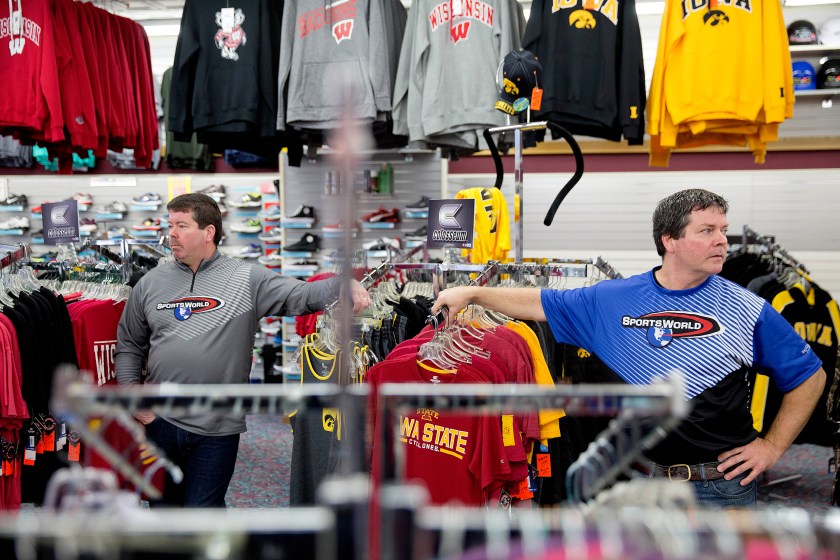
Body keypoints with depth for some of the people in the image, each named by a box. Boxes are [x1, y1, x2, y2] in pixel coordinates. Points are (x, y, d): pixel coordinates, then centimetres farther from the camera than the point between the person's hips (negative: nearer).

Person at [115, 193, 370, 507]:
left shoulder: (247, 280, -5)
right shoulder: (150, 284, 6)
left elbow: (301, 295, -14)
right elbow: (129, 345, 14)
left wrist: (345, 286, -31)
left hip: (217, 429, -4)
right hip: (159, 421, 4)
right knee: (163, 506, 20)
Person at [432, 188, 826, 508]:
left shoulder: (749, 311, -5)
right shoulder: (613, 301, 0)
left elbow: (808, 376, 3)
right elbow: (543, 305, 8)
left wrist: (772, 445, -2)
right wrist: (472, 294, 4)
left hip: (722, 487, -1)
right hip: (644, 478, 2)